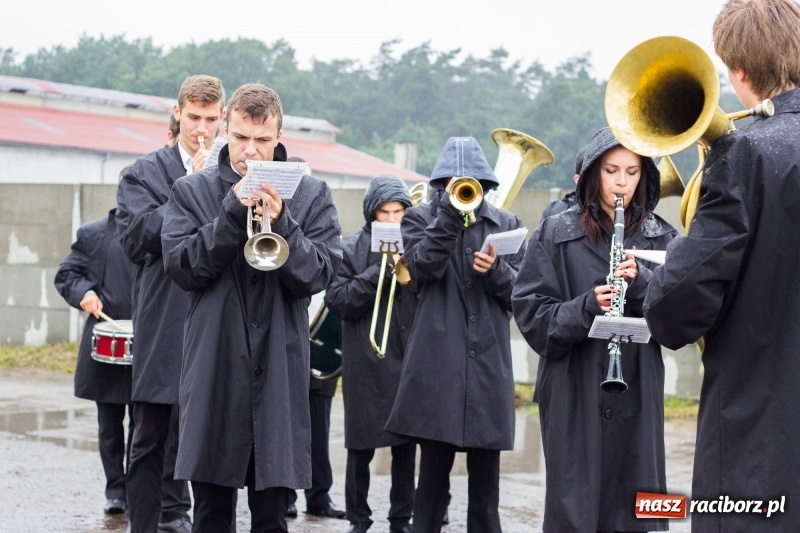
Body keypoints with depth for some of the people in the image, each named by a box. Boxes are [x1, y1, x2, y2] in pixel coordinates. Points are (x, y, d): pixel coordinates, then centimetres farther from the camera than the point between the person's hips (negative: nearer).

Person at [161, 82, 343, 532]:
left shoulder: (312, 195, 6)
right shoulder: (192, 191, 6)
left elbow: (320, 275, -4)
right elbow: (182, 267, -6)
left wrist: (280, 222, -18)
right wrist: (233, 211, -14)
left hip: (280, 369, 0)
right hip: (214, 367, 0)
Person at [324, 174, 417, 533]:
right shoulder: (352, 249, 2)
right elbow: (337, 302, -6)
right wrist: (380, 271, -14)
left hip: (409, 361, 2)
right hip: (366, 365, -2)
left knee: (406, 447, 6)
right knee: (361, 448, 2)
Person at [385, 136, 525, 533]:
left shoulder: (507, 225, 13)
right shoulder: (420, 218, 8)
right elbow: (423, 267, -12)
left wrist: (496, 270, -14)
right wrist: (450, 212, -13)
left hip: (488, 361, 2)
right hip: (438, 361, -2)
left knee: (486, 471, 4)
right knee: (434, 466, 1)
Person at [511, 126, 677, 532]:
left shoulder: (661, 238, 8)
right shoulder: (555, 234, 1)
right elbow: (531, 315, -4)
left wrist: (641, 281, -16)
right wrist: (587, 307, -20)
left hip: (637, 397, 2)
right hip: (573, 398, -2)